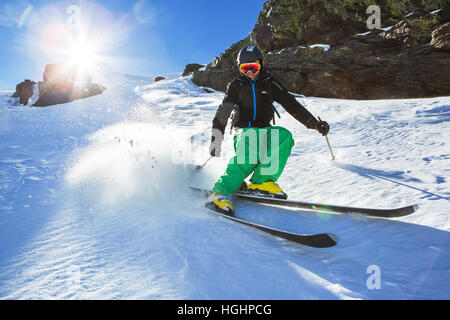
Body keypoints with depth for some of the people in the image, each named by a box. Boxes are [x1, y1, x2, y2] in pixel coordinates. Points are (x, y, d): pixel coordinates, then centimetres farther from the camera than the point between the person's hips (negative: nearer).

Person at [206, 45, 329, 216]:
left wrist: (314, 123, -10)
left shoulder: (269, 83, 5)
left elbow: (291, 104, -1)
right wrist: (216, 138, -15)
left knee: (283, 136, -31)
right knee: (250, 150, -37)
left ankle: (262, 181, -29)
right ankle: (221, 192, -43)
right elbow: (222, 113, -2)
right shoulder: (236, 86, 3)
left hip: (264, 130, 3)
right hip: (244, 130, -2)